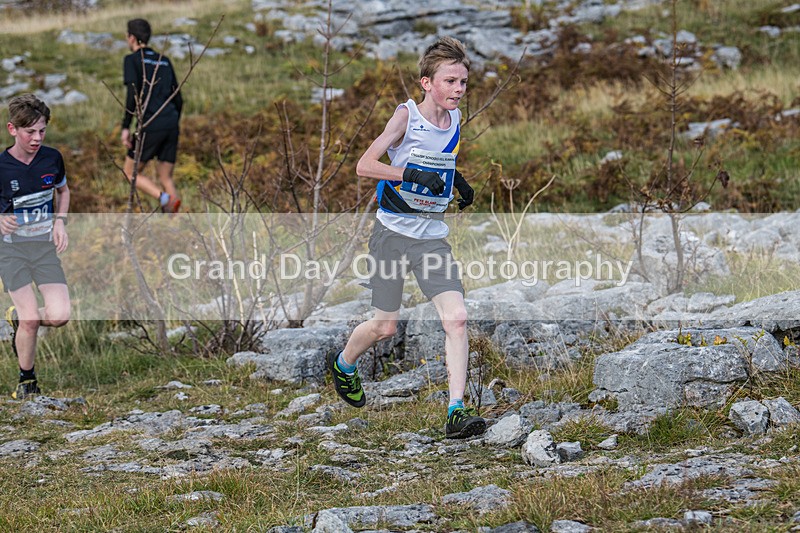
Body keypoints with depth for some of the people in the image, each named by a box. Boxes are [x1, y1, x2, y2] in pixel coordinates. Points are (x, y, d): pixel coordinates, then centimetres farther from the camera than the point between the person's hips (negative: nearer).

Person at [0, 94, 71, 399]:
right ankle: (26, 379, 11)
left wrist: (60, 221, 4)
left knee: (59, 316, -13)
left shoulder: (52, 159, -1)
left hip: (45, 245, 3)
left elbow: (63, 191, 20)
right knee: (31, 320, -13)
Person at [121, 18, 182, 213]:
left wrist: (126, 127, -10)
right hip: (171, 126, 6)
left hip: (150, 126, -6)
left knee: (131, 173, 9)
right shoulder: (164, 61, 20)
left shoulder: (132, 60, 2)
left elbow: (133, 94, -13)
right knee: (165, 177, 12)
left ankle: (164, 198, -17)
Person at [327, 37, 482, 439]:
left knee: (456, 318, -14)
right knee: (385, 326, 7)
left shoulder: (455, 119, 5)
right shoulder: (406, 115, -13)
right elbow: (364, 165, -19)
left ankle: (456, 413, -15)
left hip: (433, 236, 4)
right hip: (393, 233, -4)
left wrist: (456, 179, 10)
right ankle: (342, 364, 40)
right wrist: (412, 174, -29)